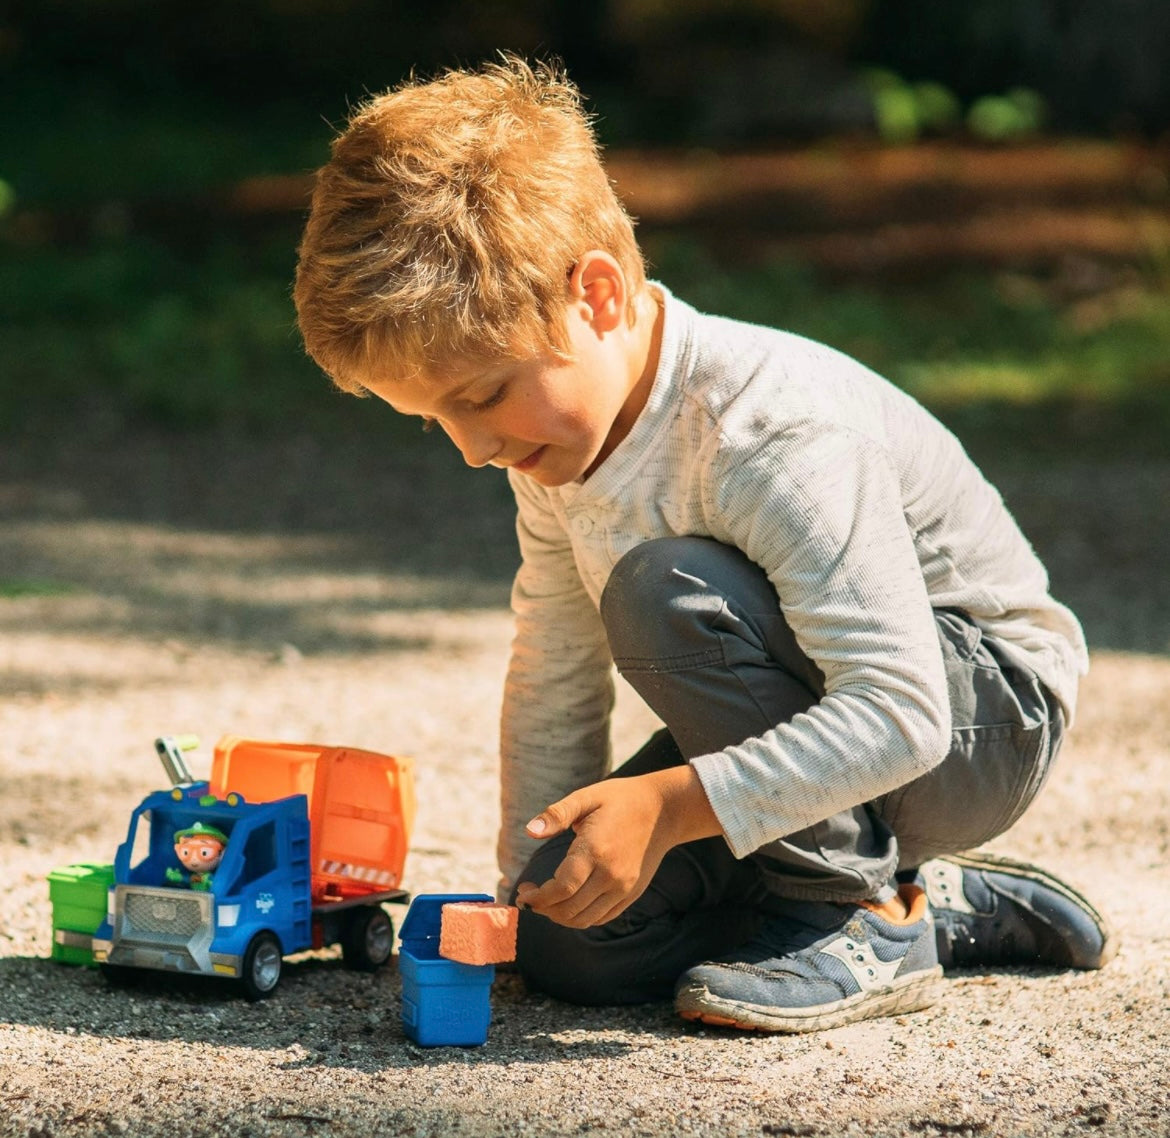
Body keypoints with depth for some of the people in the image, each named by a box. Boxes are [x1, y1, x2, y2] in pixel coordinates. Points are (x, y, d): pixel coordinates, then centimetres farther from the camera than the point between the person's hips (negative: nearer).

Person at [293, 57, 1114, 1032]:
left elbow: (902, 715, -37)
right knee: (567, 942, -9)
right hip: (814, 719, 9)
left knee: (667, 592, -32)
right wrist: (530, 880, 3)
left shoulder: (775, 437, -32)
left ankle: (867, 921, -16)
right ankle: (951, 908, 7)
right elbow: (552, 677, 7)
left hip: (982, 718, -9)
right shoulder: (559, 435, -5)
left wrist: (668, 804, -42)